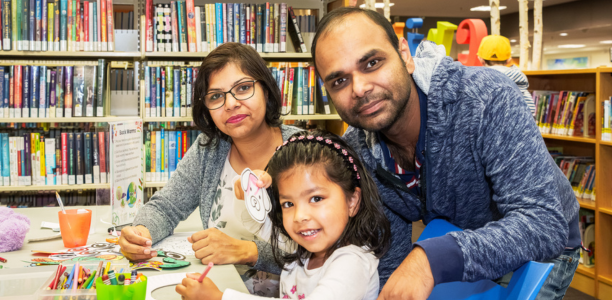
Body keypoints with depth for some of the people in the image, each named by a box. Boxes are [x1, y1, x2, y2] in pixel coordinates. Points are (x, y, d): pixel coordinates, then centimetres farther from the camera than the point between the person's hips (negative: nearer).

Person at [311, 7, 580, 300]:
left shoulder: (486, 97, -35)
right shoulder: (354, 156, -19)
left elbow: (545, 223, -40)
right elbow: (388, 261, -11)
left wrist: (434, 259, -53)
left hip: (540, 249, -4)